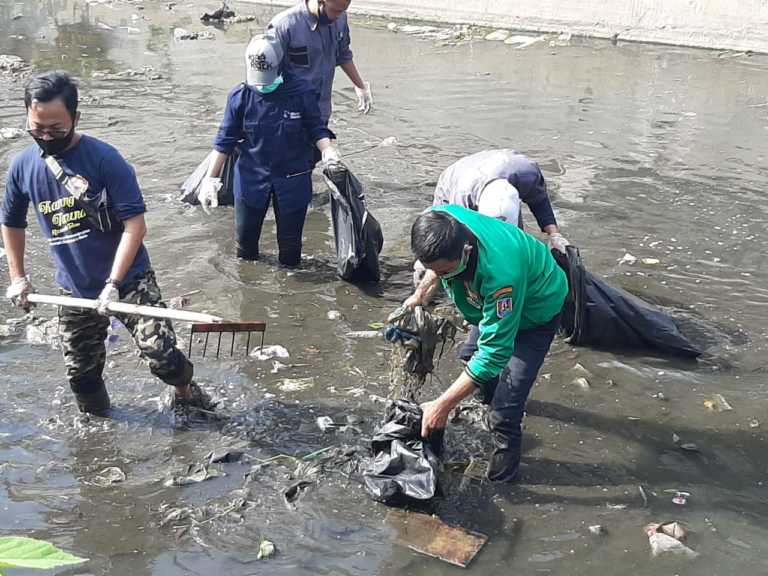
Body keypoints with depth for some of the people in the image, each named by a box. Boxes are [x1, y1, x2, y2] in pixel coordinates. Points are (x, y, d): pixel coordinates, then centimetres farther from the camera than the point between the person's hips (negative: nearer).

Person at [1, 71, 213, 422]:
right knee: (81, 372, 11)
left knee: (159, 352, -15)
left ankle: (185, 391, 17)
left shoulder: (104, 159, -17)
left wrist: (112, 284, -25)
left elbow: (135, 225, -20)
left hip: (129, 278, -4)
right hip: (75, 290, 4)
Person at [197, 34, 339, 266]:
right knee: (244, 235, 12)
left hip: (293, 178, -1)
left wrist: (328, 150, -22)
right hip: (251, 177, 2)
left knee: (290, 240, 9)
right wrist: (210, 179, -5)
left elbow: (317, 129, -1)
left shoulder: (302, 94, -13)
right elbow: (225, 141, -1)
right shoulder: (240, 97, -9)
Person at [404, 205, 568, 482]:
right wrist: (420, 293, -1)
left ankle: (506, 448, 15)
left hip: (535, 307, -7)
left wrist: (443, 405, -39)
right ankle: (492, 402, 51)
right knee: (471, 354, 23)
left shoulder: (500, 274, -49)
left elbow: (494, 352, -41)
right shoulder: (437, 220, -30)